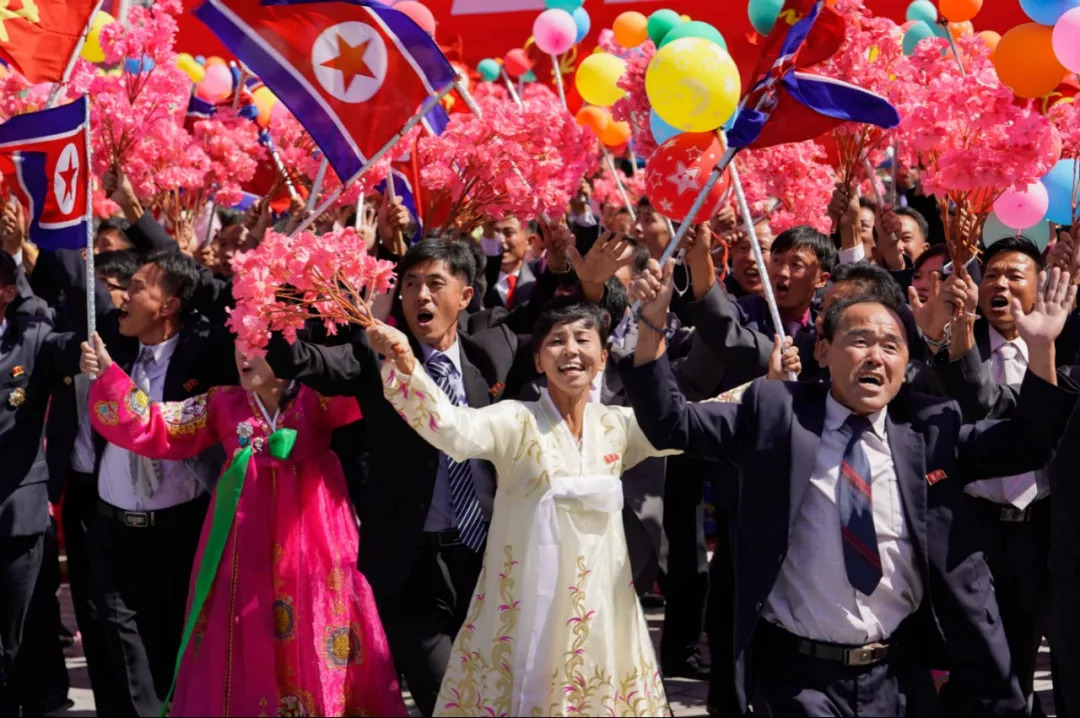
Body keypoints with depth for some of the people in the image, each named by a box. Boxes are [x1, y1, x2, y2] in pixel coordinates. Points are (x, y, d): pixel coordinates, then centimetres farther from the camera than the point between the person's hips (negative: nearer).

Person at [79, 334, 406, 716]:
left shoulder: (316, 398, -2)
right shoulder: (224, 404, 8)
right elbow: (153, 427, 7)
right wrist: (108, 375, -1)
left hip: (310, 547, -3)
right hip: (245, 552, 3)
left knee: (314, 653, 4)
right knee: (245, 657, 8)